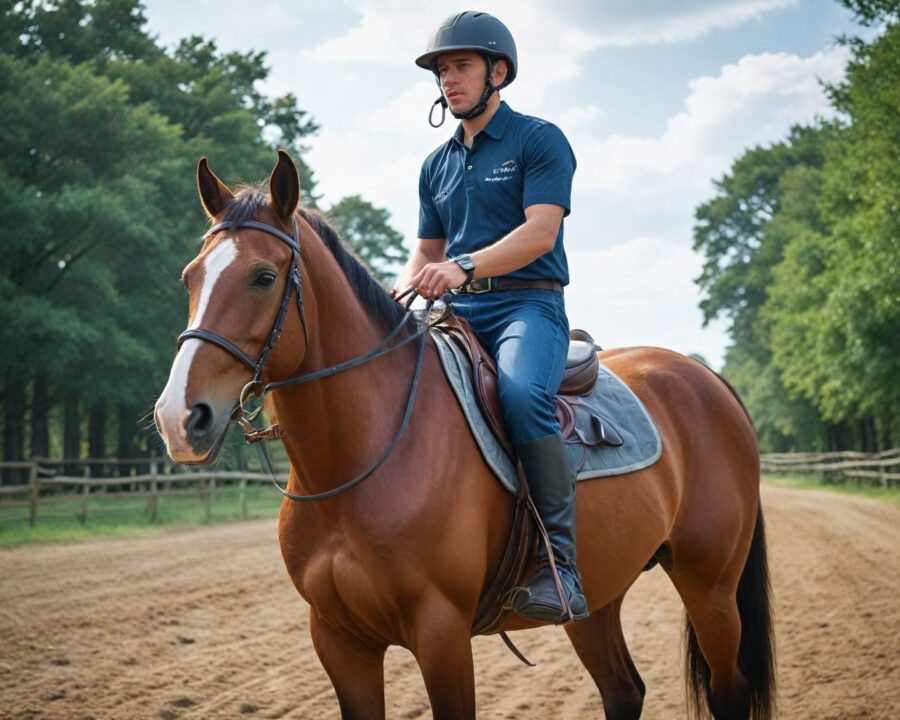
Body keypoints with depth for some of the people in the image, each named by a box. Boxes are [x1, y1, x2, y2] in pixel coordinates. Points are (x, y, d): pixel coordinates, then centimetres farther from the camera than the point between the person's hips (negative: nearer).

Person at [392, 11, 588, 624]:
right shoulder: (437, 165, 21)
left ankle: (559, 562, -33)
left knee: (522, 394, -37)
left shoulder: (539, 140, 1)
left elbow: (539, 233, -12)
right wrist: (398, 292, 0)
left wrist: (464, 267, -26)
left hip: (526, 304, -7)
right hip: (457, 314, 7)